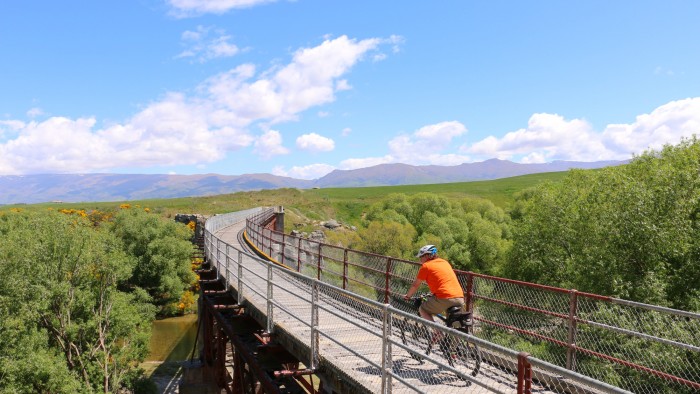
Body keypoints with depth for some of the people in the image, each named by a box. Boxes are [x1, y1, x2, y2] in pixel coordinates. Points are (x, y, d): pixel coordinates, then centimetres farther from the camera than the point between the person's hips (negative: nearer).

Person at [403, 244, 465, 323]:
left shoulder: (426, 266, 3)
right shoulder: (445, 262, 22)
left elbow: (415, 285, 10)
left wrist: (407, 296, 27)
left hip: (445, 298, -6)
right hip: (460, 298, 6)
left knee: (422, 310, 13)